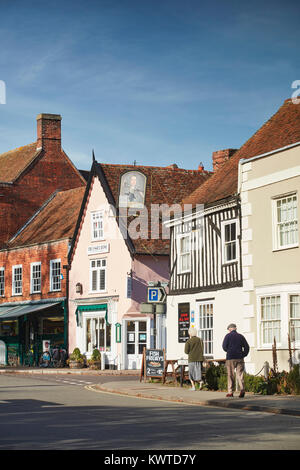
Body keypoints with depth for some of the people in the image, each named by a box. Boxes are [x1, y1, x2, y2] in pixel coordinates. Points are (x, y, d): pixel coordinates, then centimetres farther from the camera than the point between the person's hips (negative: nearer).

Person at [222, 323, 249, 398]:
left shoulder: (228, 336, -1)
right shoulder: (241, 336, 10)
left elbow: (224, 346, -6)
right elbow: (246, 347, 6)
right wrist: (243, 355, 11)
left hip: (230, 358, -3)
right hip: (240, 358, 3)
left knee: (230, 375, 4)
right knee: (240, 374, 2)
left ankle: (230, 392, 4)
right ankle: (242, 389, -15)